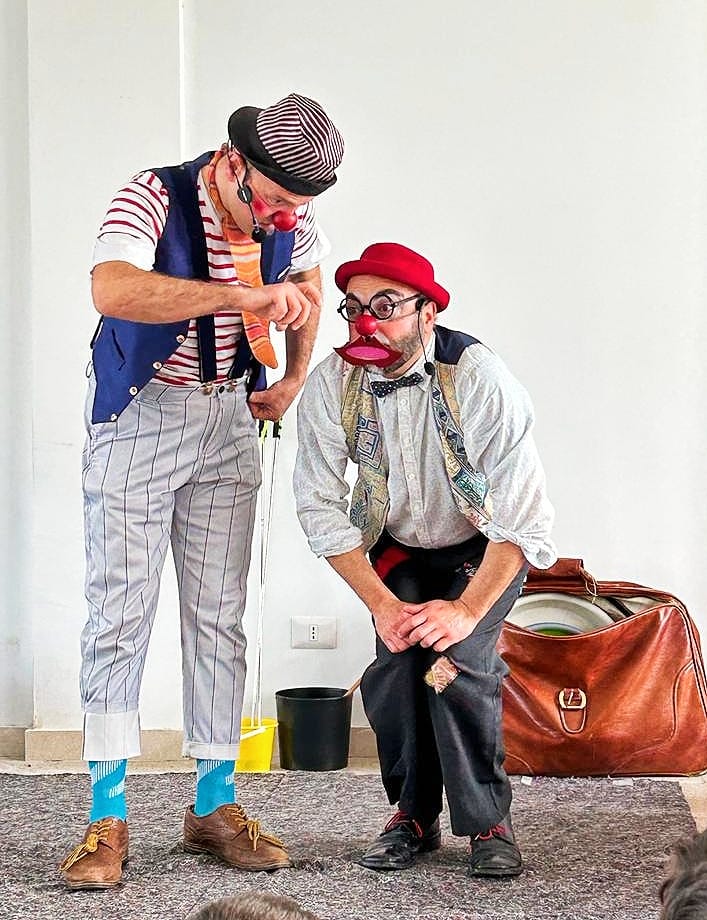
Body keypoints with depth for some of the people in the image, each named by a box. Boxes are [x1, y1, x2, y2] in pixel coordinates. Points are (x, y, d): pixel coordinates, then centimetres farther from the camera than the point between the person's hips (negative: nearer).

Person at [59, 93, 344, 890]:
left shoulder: (289, 221, -3)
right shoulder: (154, 197, -21)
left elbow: (307, 275, 23)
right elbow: (114, 290, -41)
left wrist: (294, 377, 15)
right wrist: (243, 296, -44)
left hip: (228, 422, 5)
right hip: (138, 417, -5)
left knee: (220, 615, 5)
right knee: (120, 611, -6)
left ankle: (214, 808, 13)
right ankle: (107, 821, 0)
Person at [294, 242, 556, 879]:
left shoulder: (479, 378, -28)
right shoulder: (330, 385, -18)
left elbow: (521, 515, -26)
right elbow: (321, 508, -14)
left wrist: (468, 610, -31)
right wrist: (381, 603, -21)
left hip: (485, 551, -3)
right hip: (398, 551, 3)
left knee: (454, 662, -24)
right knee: (394, 668, -20)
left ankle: (488, 824, -6)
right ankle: (413, 815, 3)